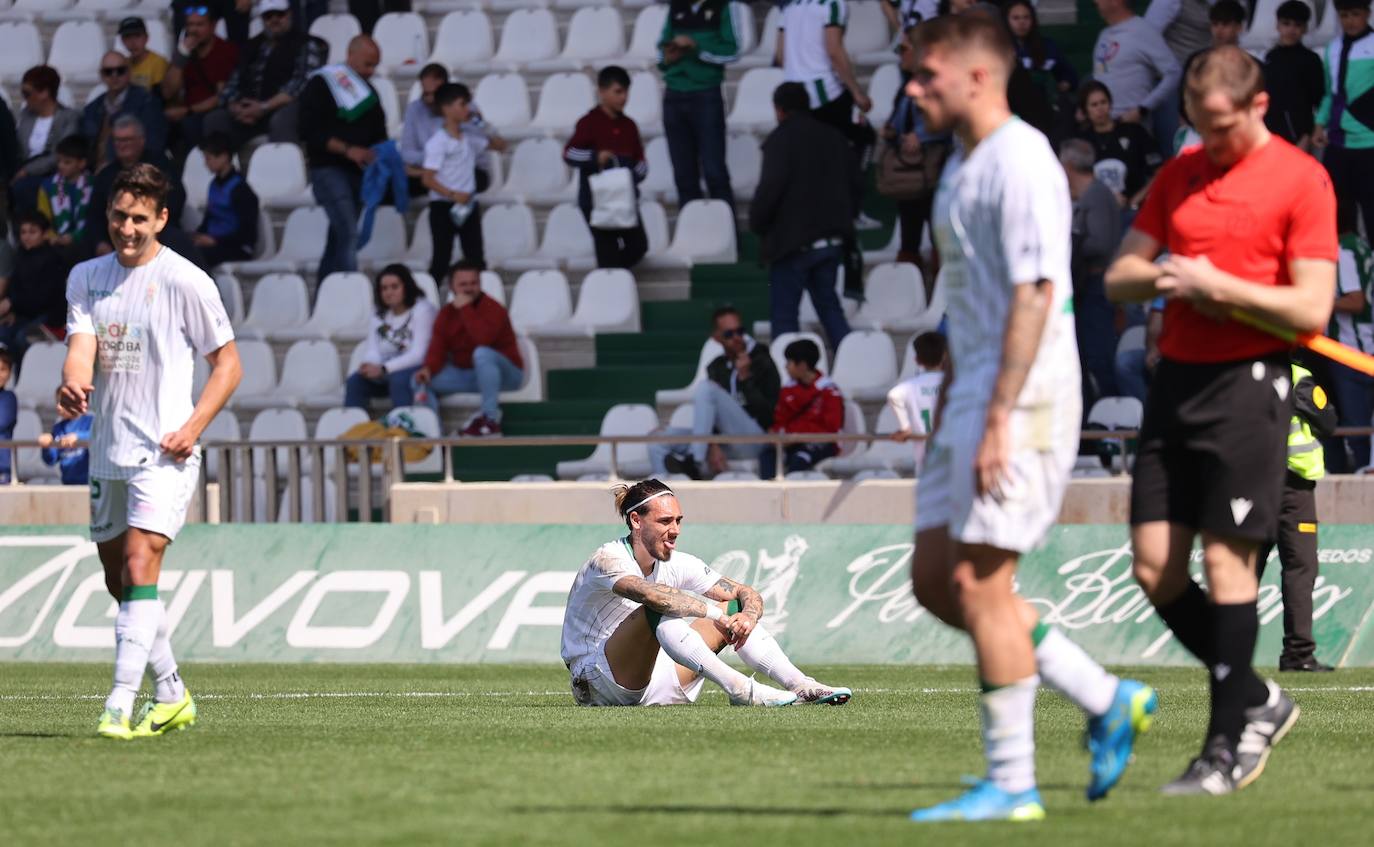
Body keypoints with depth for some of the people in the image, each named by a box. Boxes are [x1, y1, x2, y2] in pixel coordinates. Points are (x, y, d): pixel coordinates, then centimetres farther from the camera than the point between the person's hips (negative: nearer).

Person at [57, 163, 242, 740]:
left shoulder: (185, 281, -6)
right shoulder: (86, 277, 9)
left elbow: (228, 364, 0)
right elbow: (81, 345, -3)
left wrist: (192, 427, -14)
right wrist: (73, 385, -27)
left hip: (164, 453, -6)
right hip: (108, 450, 6)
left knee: (139, 568, -20)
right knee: (118, 580, 12)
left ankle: (119, 708, -25)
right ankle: (172, 697, 27)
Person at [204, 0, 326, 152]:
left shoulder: (305, 45, 6)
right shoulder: (251, 47, 22)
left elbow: (302, 83, -8)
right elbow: (232, 87, 16)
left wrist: (264, 107, -16)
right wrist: (236, 108, -8)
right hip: (249, 110, 5)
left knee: (281, 119, -38)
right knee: (213, 120, -17)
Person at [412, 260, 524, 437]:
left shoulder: (493, 309, -15)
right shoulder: (446, 314, 4)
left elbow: (484, 340, -33)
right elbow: (437, 349, -4)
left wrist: (465, 309, -27)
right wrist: (428, 368, -25)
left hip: (504, 374, -6)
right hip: (465, 374, 6)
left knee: (482, 353, -39)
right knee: (419, 381, -10)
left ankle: (490, 420, -34)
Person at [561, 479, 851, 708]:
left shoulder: (676, 564, 4)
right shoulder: (607, 560, -18)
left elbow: (746, 594, 3)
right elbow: (649, 593, -39)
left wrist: (748, 615, -22)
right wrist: (716, 613, -40)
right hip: (596, 685, -8)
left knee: (733, 608, 2)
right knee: (657, 611, -34)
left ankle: (802, 687, -12)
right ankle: (740, 690, -43)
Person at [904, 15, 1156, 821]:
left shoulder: (1021, 163, -14)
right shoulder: (962, 166, 17)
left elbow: (1034, 293, -20)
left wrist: (998, 419, -24)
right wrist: (945, 415, 24)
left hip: (1024, 396, -10)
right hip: (976, 393, 10)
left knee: (978, 581, -9)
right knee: (935, 579, 8)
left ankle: (1012, 784, -3)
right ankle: (1107, 701, 14)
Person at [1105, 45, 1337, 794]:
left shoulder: (1300, 180, -4)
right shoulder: (1179, 175, 14)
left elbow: (1311, 310, -9)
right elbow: (1119, 276, 16)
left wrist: (1218, 286, -14)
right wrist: (1163, 277, -5)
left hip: (1247, 386, -6)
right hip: (1175, 380, 7)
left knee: (1226, 560, -7)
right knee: (1155, 569, 3)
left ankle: (1226, 749, -1)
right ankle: (1257, 701, 20)